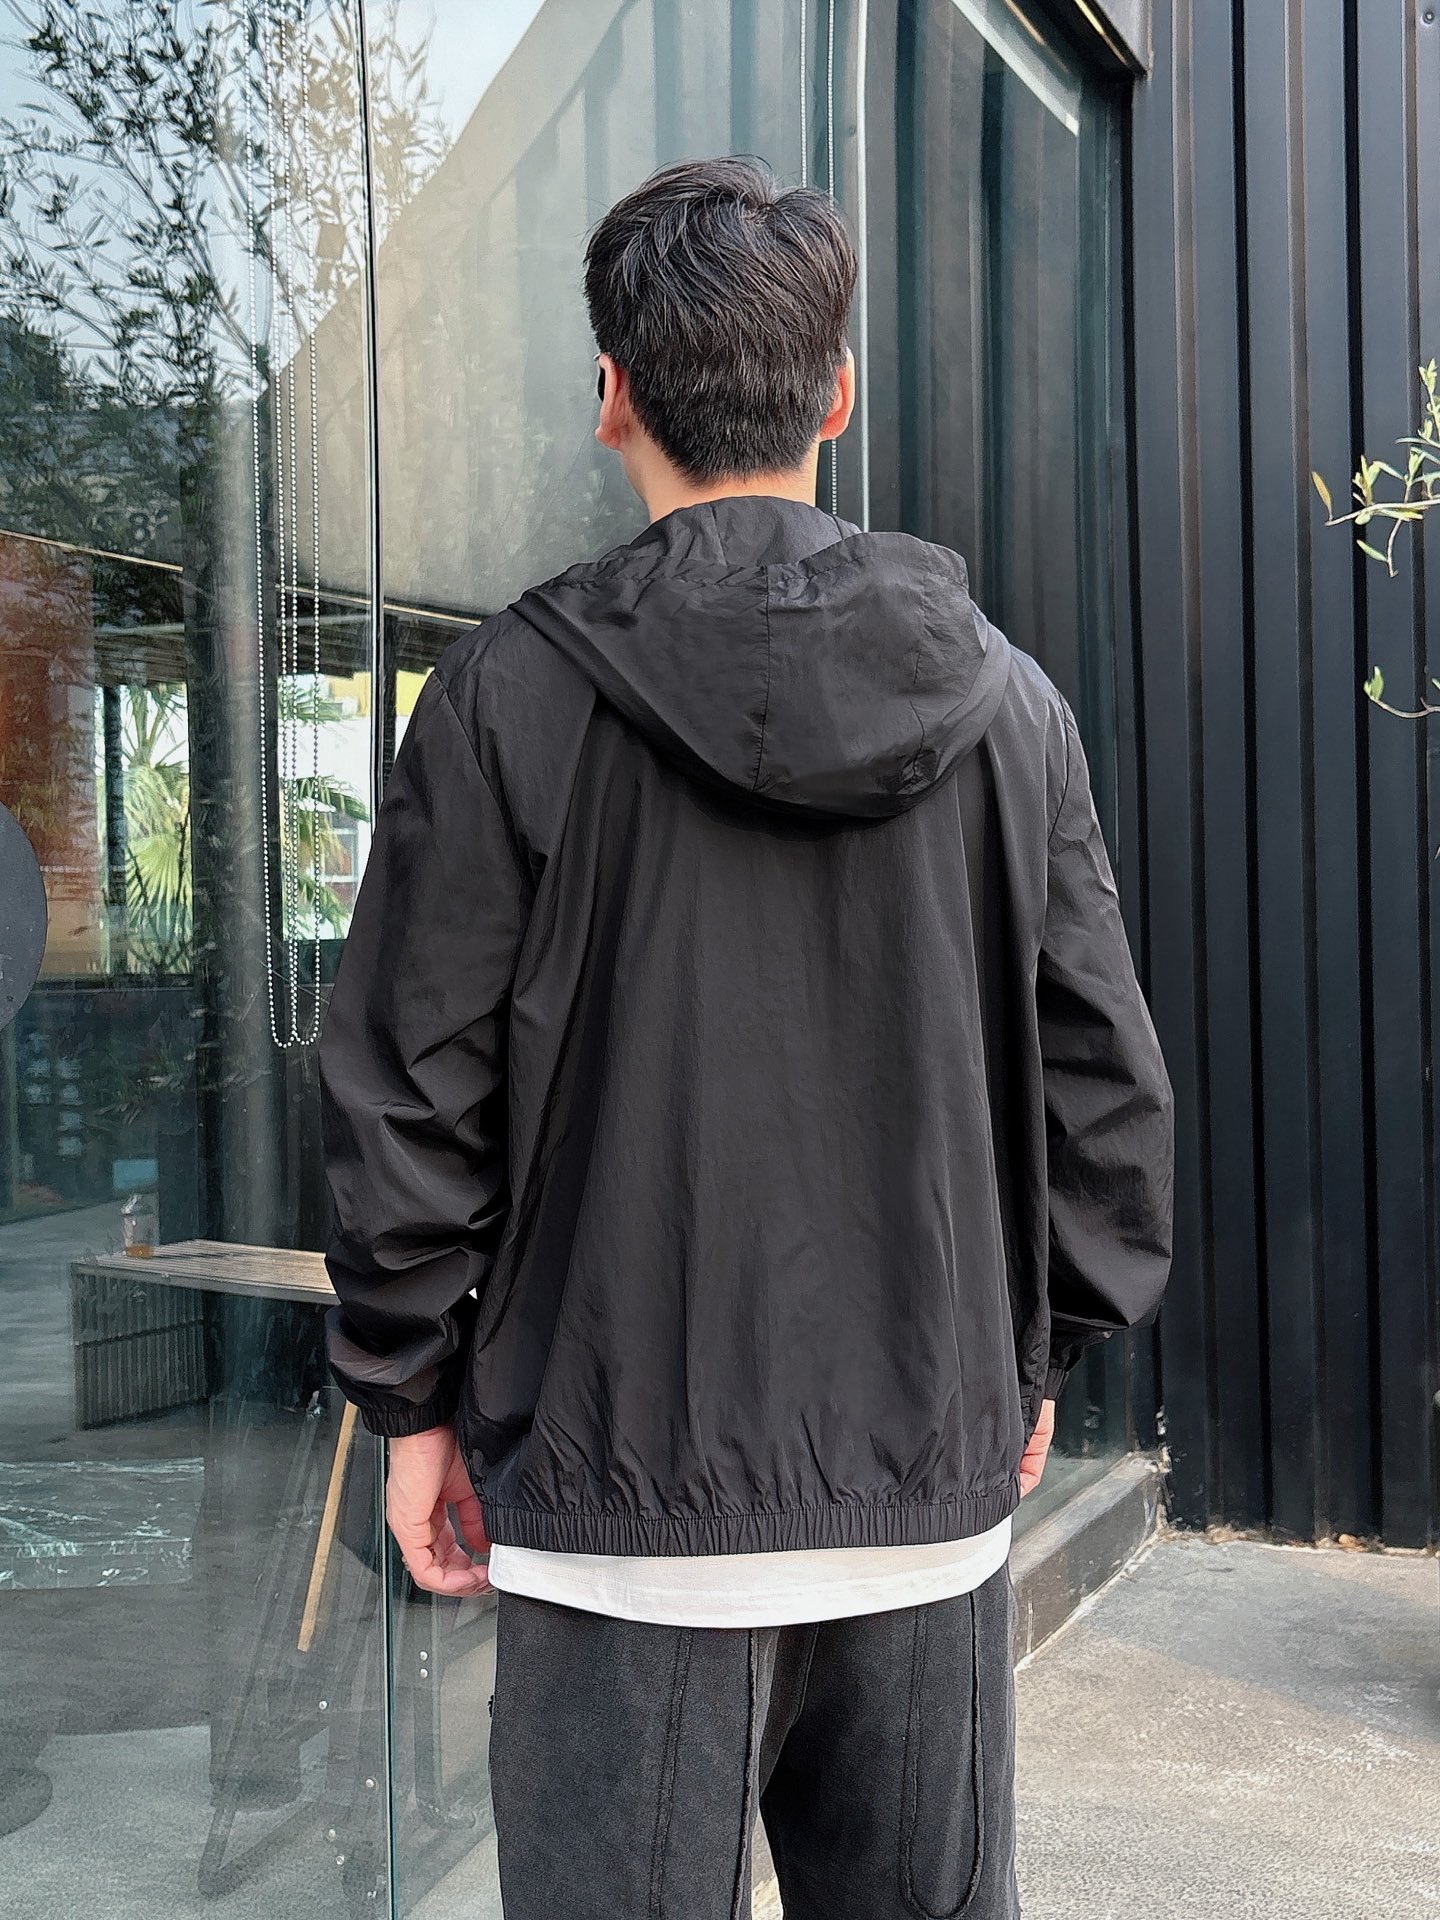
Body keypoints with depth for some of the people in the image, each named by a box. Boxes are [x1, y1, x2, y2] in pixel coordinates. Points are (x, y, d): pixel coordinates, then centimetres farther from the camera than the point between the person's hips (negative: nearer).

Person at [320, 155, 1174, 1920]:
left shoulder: (514, 695, -7)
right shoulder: (1008, 701, 3)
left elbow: (409, 1090, -6)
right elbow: (1105, 1080, 6)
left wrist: (414, 1395, 6)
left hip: (626, 1485, -3)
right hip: (935, 1487, 4)